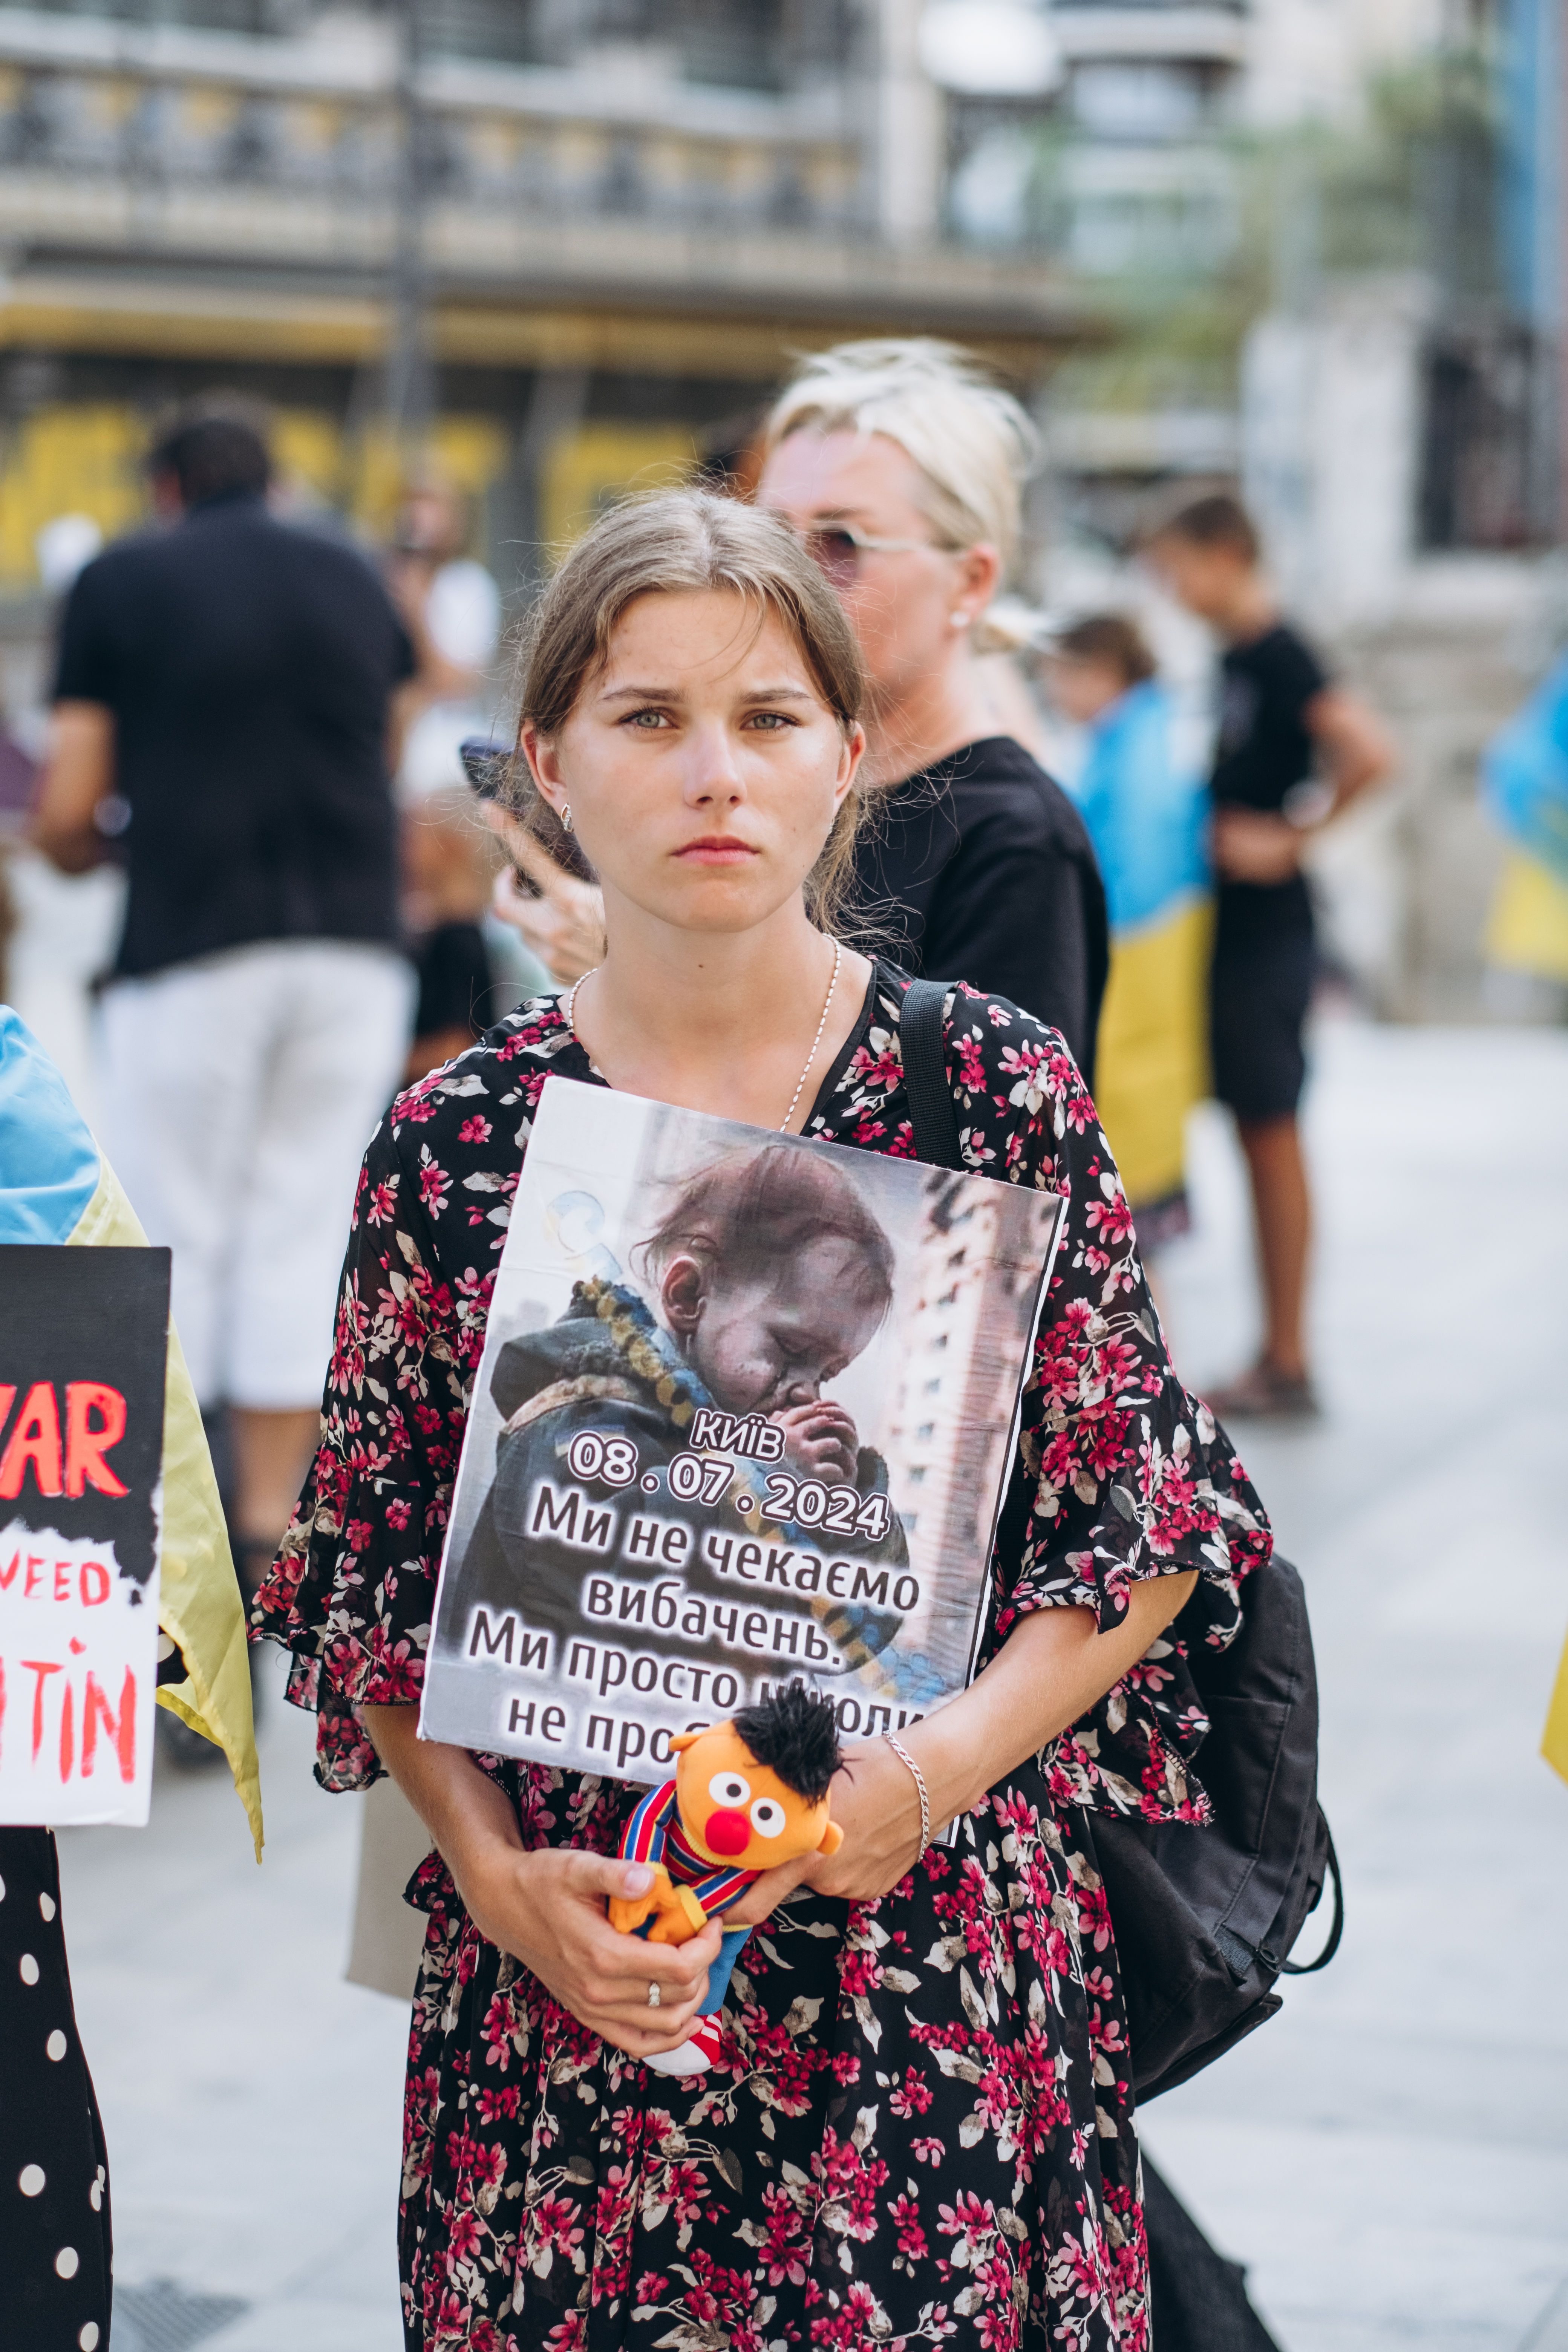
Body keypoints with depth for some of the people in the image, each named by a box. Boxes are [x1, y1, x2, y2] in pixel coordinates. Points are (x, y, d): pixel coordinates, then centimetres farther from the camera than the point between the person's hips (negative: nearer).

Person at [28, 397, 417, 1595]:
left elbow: (68, 811, 0)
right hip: (359, 938, 3)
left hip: (195, 945, -3)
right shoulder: (357, 580, 15)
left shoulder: (122, 582, 3)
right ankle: (270, 1529, 7)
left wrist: (82, 852, 21)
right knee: (304, 1231, 7)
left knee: (175, 1239, 5)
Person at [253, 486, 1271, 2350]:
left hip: (944, 1956, -1)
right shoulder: (457, 1141, 1)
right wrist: (497, 1874, -8)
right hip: (561, 1970, 1)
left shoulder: (999, 1089, -2)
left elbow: (1140, 1534, 1)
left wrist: (942, 1770, -13)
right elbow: (373, 1585, 5)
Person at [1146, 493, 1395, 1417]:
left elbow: (1370, 753, -28)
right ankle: (1278, 1358, 17)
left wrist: (1292, 838, -20)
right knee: (1258, 1136, 11)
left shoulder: (1279, 654, -16)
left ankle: (1289, 1365, 1)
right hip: (1231, 932, 9)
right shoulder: (1238, 657, 12)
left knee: (1274, 1135, -4)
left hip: (1267, 934, -9)